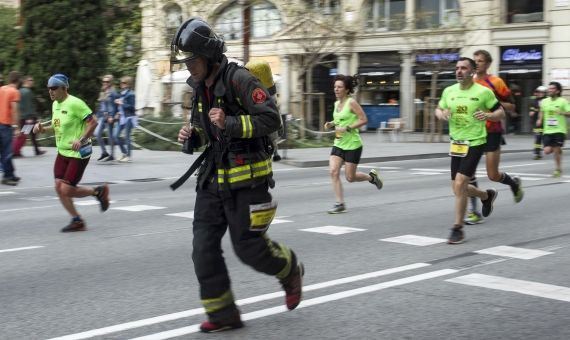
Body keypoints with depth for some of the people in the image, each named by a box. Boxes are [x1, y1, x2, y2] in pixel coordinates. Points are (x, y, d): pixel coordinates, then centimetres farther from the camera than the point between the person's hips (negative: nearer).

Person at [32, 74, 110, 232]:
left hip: (78, 153, -8)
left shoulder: (75, 103, -17)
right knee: (59, 188, 1)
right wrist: (43, 128, 5)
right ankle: (77, 221, 15)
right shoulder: (55, 104, 9)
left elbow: (93, 122, -18)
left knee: (67, 190, -10)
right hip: (62, 152, 8)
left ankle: (99, 191, 14)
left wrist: (81, 140, -26)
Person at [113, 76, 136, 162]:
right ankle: (124, 153, 17)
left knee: (127, 137, -4)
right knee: (115, 135, 4)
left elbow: (132, 107, -15)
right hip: (121, 117, 8)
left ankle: (128, 156, 5)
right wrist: (118, 113, 8)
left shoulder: (130, 94, -10)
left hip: (129, 118, -8)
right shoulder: (121, 94, 13)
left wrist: (122, 103, -15)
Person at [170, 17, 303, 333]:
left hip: (246, 179, -7)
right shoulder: (200, 88, 12)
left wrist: (230, 124, -28)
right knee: (204, 248, 0)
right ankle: (222, 313, 11)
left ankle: (290, 271, 30)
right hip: (212, 179, 8)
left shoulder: (239, 79, -14)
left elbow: (270, 119, -19)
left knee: (248, 246, 0)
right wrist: (191, 136, 2)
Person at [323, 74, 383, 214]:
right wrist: (331, 124, 4)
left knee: (350, 177, 0)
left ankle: (371, 176, 30)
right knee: (333, 171, -10)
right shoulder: (337, 104, 9)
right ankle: (340, 204, -5)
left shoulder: (351, 103, -12)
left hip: (353, 145, -7)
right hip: (338, 144, 7)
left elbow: (363, 119, -15)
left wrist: (347, 128, -22)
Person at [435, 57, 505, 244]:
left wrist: (487, 115, -21)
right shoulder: (449, 91, 4)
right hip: (456, 143, 6)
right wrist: (441, 114, -7)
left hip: (475, 143, -6)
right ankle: (487, 195, 43)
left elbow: (501, 112, 0)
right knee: (458, 188, 12)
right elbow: (438, 110, 17)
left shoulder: (483, 92, -8)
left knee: (459, 184, -16)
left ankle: (458, 229, -4)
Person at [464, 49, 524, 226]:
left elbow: (511, 107, -2)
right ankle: (474, 211, 1)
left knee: (493, 175, -1)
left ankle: (514, 183, 33)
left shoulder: (495, 82, -6)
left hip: (492, 133, -4)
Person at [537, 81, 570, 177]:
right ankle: (557, 149, 30)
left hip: (559, 130, -4)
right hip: (547, 131, 4)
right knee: (547, 151, -6)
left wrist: (562, 113, -28)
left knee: (557, 150, -4)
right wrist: (540, 119, 9)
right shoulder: (544, 101, 8)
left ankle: (558, 169, 15)